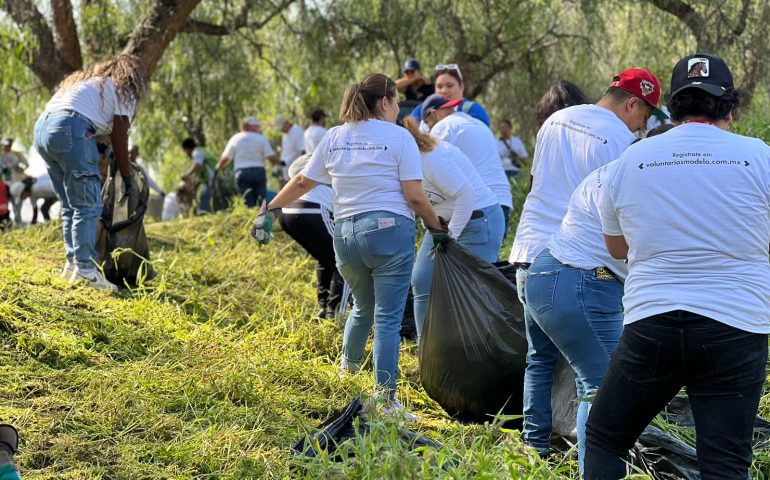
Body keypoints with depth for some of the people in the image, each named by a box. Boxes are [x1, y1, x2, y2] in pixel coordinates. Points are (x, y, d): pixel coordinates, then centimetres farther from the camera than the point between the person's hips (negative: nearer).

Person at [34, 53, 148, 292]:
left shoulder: (91, 79, 33)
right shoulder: (124, 89, 10)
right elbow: (119, 137, 7)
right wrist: (126, 176, 15)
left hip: (42, 127, 8)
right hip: (70, 129, -8)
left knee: (70, 205, 15)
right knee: (87, 205, -6)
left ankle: (73, 263, 15)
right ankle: (85, 268, -13)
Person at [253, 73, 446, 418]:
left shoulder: (334, 137, 9)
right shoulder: (399, 137, -3)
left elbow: (303, 182, 12)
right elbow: (414, 195, -8)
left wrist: (269, 209, 24)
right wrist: (436, 227, 7)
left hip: (345, 234, 5)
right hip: (390, 230, -5)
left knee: (362, 306, 27)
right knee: (387, 318, -3)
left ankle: (347, 369, 44)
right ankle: (385, 399, -5)